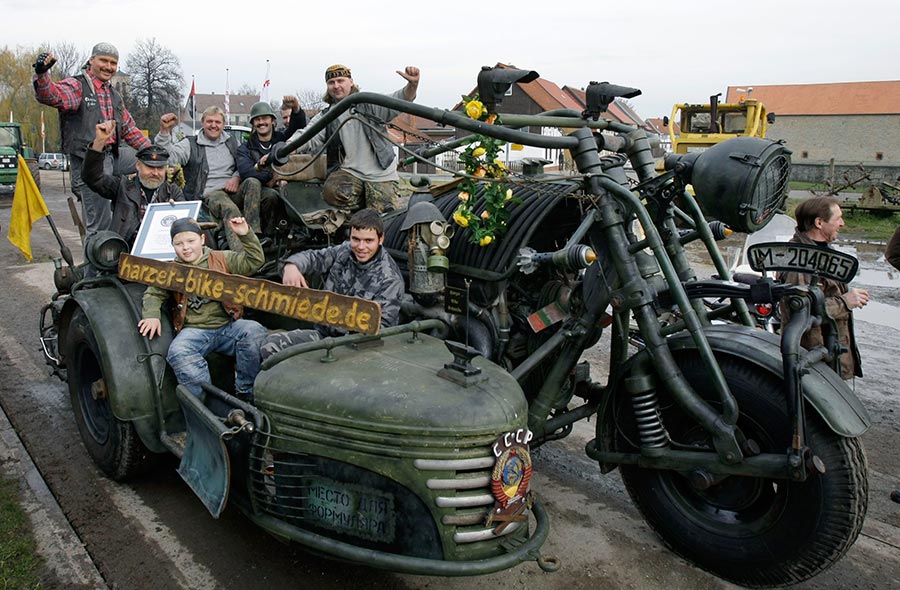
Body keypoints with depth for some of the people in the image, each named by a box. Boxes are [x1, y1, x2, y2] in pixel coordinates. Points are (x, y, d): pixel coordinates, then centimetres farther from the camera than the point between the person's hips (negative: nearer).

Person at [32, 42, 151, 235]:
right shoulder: (76, 86, -4)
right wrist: (41, 74, -45)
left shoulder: (114, 95, 20)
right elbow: (51, 95, -25)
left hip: (111, 159, 7)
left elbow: (129, 128, 25)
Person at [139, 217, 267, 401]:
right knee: (178, 352, -32)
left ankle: (245, 393, -14)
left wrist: (245, 235, -7)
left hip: (227, 325, 0)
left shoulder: (223, 259, 11)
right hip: (194, 330, 0)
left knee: (255, 331, -30)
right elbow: (153, 293, 15)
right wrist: (151, 315, -5)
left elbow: (255, 261, 6)